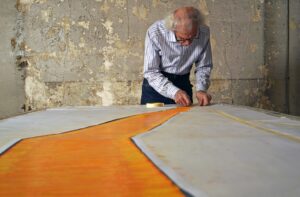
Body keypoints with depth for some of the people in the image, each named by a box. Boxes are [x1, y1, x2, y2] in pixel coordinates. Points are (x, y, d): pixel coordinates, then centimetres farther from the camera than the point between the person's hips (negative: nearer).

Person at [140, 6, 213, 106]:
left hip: (183, 84, 2)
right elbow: (151, 72, -24)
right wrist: (174, 92, -35)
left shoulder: (204, 33, -17)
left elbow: (203, 67, -4)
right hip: (156, 85, -2)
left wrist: (201, 90, -20)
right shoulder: (155, 32, -26)